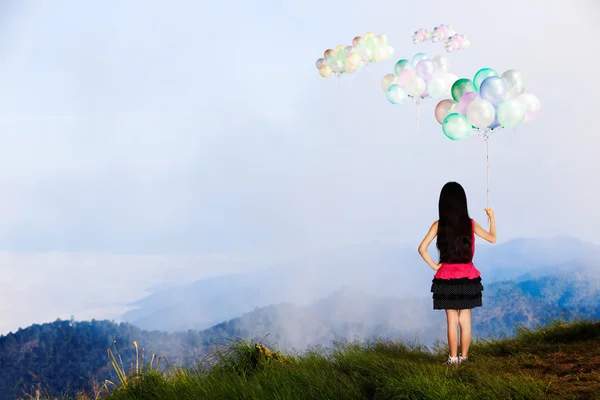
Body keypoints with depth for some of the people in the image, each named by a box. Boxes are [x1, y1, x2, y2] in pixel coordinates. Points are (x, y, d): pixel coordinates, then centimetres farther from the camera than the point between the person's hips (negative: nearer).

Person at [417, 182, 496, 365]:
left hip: (447, 278, -1)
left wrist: (434, 266, -4)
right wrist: (492, 217, 22)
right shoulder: (470, 224, -4)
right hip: (467, 278, 1)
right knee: (465, 319, 9)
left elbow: (422, 248, -14)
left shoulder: (439, 225, -7)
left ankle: (453, 358, 8)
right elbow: (492, 238, 10)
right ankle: (464, 356, 14)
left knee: (452, 320, 5)